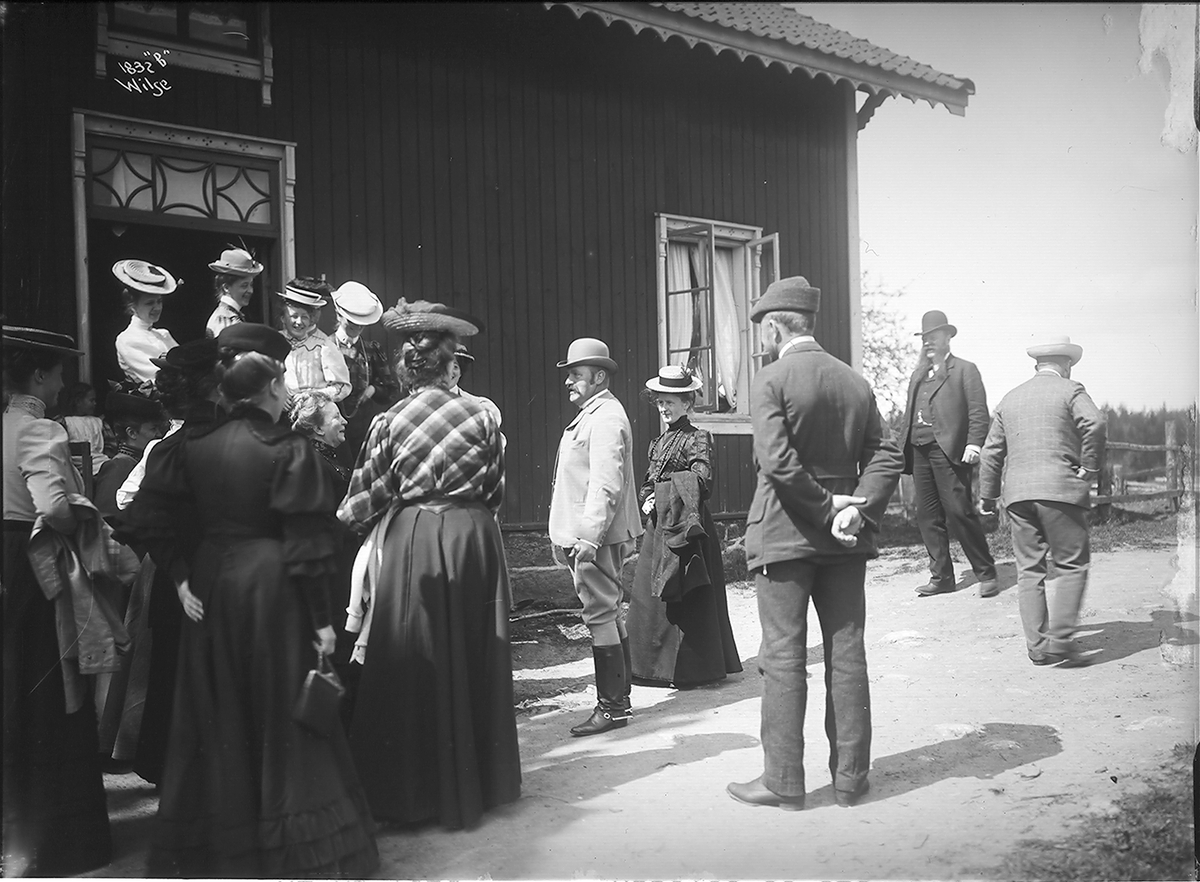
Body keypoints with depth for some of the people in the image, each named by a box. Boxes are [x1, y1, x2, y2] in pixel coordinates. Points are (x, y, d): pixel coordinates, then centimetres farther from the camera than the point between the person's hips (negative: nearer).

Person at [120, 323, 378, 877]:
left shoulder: (191, 447, 1)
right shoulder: (289, 450, -11)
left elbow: (150, 517, -4)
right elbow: (306, 543, -12)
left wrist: (180, 576, -1)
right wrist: (321, 620, -8)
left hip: (210, 587, 5)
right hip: (271, 588, -4)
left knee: (217, 721, 16)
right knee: (281, 716, 8)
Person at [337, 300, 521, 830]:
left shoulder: (389, 423, -7)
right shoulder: (482, 417, -1)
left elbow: (364, 499, -1)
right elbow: (495, 492, 5)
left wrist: (341, 524, 19)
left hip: (409, 542, -2)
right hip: (474, 540, 2)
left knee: (412, 664, 7)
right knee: (471, 659, 13)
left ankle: (414, 794, 16)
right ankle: (478, 781, 25)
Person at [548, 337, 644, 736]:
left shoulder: (605, 418, -14)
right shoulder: (591, 414, 19)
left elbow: (606, 485, -22)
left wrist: (588, 537, -26)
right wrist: (566, 537, 21)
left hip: (596, 537, -11)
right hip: (586, 536, 11)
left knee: (601, 615, -7)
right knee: (609, 614, 15)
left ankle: (611, 707, 0)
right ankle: (620, 699, 24)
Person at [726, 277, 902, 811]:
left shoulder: (771, 381, -10)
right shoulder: (855, 381, 8)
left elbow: (777, 461, -21)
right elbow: (886, 456, 2)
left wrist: (826, 509, -12)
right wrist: (857, 508, -7)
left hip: (785, 533, -5)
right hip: (843, 542, 5)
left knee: (784, 657, 2)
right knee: (846, 652, 10)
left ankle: (783, 782, 9)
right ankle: (850, 777, 18)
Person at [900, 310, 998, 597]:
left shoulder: (964, 369, 6)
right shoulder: (917, 375, 23)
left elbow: (978, 410, -3)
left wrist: (974, 443, -16)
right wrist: (904, 449, 11)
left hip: (949, 451, -6)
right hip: (919, 452, 6)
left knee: (959, 513, -9)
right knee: (928, 516, 5)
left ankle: (986, 574, 2)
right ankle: (942, 576, 12)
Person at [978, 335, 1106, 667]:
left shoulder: (1010, 398, 19)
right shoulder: (1070, 390, 3)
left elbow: (992, 451, 20)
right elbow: (1095, 424, -17)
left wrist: (987, 496, 27)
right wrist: (1088, 467, -5)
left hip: (1018, 492, 5)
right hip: (1060, 489, -5)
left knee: (1029, 569, 7)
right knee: (1071, 565, 1)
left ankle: (1038, 646, 7)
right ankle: (1060, 640, -7)